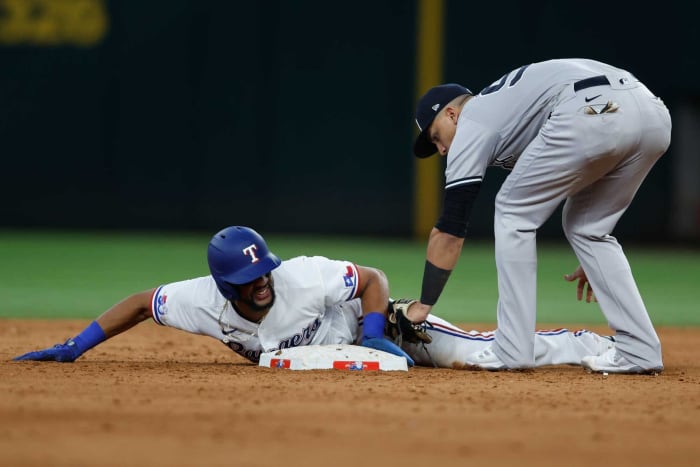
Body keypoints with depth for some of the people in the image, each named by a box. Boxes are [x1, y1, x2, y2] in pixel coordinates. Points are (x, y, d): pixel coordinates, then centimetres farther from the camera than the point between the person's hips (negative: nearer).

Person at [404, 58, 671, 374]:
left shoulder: (471, 125, 16)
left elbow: (450, 229, 14)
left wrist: (423, 306, 20)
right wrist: (595, 258, 42)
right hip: (654, 113, 8)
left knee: (514, 213, 12)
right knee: (586, 226, 24)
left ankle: (511, 351, 8)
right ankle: (639, 352, 14)